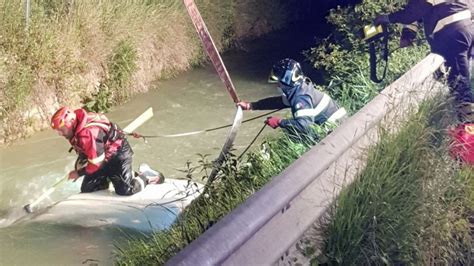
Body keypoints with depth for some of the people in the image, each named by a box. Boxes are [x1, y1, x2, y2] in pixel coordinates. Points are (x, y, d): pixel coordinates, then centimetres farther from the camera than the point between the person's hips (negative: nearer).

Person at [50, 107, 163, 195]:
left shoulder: (88, 133, -34)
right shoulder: (75, 131, -5)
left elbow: (96, 162, -27)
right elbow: (83, 151, 12)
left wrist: (80, 173, -15)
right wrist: (79, 168, 0)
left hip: (118, 153, -9)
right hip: (103, 157, 9)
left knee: (124, 190, -19)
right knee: (87, 190, 4)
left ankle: (146, 180, 8)